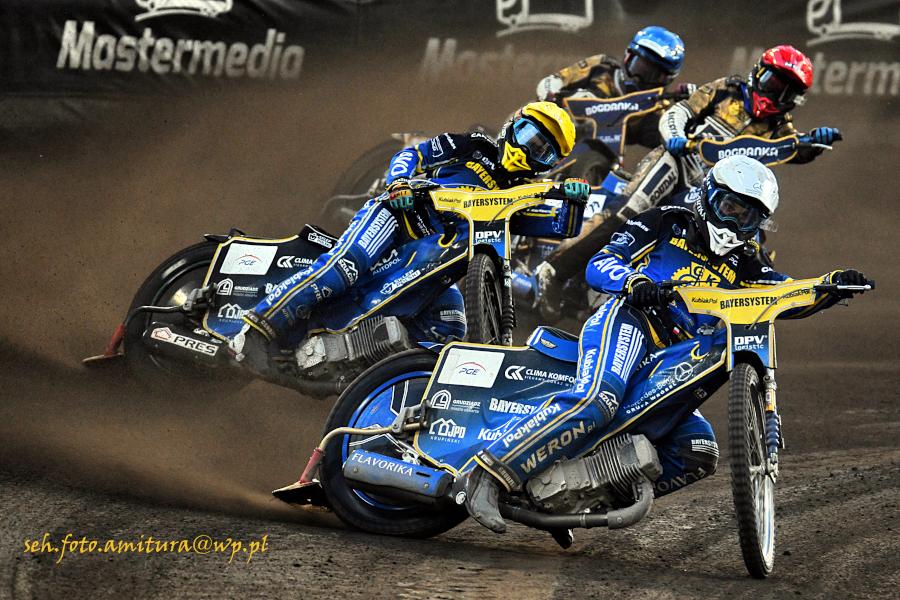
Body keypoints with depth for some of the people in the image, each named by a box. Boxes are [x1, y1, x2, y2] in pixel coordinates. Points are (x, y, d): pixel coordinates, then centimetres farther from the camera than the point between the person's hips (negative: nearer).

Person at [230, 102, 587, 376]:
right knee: (343, 266, -31)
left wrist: (571, 197, -16)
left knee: (450, 329, -17)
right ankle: (256, 331, -37)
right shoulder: (471, 148, 10)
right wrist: (399, 181, -16)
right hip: (395, 215, -5)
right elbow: (413, 154, 6)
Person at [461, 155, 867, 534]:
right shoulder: (666, 224, 12)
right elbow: (598, 265, 3)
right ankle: (489, 474, -41)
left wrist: (833, 286, -9)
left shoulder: (742, 267, 25)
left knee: (699, 454, -7)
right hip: (628, 322, -7)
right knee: (596, 402, -35)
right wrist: (633, 280, -19)